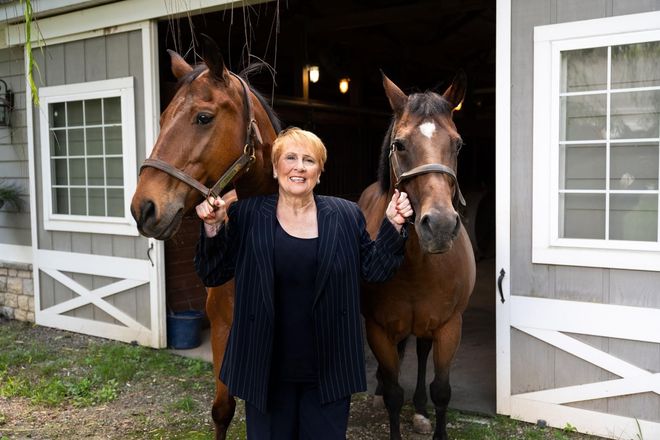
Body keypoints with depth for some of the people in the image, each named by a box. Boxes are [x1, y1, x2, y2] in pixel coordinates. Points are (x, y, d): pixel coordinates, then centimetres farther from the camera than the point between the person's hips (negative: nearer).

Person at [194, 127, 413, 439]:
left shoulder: (347, 216, 0)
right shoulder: (245, 215, -3)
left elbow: (374, 271, 3)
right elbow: (212, 276, -1)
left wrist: (392, 226, -10)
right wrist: (213, 228, -17)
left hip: (330, 369, 1)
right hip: (267, 369, 0)